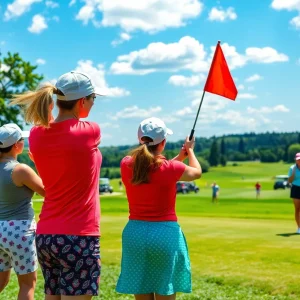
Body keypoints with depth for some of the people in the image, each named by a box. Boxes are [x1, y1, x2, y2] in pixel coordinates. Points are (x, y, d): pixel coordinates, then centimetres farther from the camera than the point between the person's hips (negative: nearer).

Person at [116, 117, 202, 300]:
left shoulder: (127, 165, -1)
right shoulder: (170, 168, -11)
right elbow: (196, 172, 10)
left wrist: (179, 157, 22)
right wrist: (190, 150, 28)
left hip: (135, 233, 4)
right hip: (165, 233, -4)